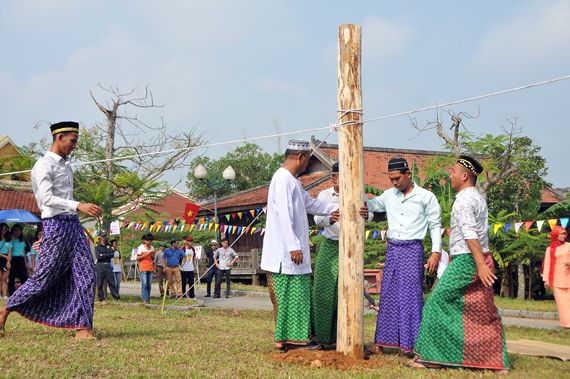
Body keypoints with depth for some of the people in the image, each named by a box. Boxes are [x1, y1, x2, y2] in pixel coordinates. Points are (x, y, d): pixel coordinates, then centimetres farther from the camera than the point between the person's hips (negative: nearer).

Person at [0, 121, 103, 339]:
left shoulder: (66, 166, 20)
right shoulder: (44, 165, -8)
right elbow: (47, 199, -20)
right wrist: (79, 206, -30)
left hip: (73, 224, 8)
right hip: (56, 224, -8)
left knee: (86, 275, -4)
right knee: (44, 278, -2)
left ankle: (83, 327, -6)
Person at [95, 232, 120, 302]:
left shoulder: (109, 245, 12)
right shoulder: (97, 246, 3)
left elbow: (112, 254, -2)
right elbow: (98, 256, -10)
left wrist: (103, 255, -8)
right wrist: (107, 255, -7)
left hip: (108, 265, 2)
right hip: (100, 265, -2)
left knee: (111, 281, 1)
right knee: (100, 283, 0)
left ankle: (116, 296, 1)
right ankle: (101, 297, 7)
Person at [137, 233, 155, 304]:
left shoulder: (152, 248, 13)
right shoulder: (141, 247, -1)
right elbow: (137, 258, -4)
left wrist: (152, 255, -1)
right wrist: (146, 254, -14)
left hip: (150, 268, 5)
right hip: (143, 268, -5)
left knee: (149, 284, 4)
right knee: (144, 284, -12)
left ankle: (148, 299, 8)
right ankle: (144, 299, -13)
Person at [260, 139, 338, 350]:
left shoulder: (292, 180, 18)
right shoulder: (283, 179, -15)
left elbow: (310, 204, 30)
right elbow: (284, 214, -21)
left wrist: (336, 208, 26)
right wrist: (294, 246, -24)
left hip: (293, 250, 10)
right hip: (285, 252, -10)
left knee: (297, 295, 11)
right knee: (288, 295, -4)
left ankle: (294, 337, 16)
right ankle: (287, 338, 2)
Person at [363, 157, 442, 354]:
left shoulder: (426, 197, -1)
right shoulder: (388, 195, 10)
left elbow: (435, 226, 2)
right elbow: (370, 205, 20)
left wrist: (436, 253, -5)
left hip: (413, 249, -4)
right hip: (392, 249, 4)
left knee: (411, 295, -5)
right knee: (388, 294, 5)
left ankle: (413, 342, 0)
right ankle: (381, 341, 10)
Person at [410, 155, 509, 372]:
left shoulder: (464, 200, -13)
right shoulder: (478, 197, 16)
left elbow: (470, 233, -21)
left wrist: (480, 264, -28)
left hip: (465, 261, -9)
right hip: (481, 259, 9)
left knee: (439, 302, -2)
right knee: (485, 312, 10)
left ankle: (430, 356, 2)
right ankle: (498, 363, 11)